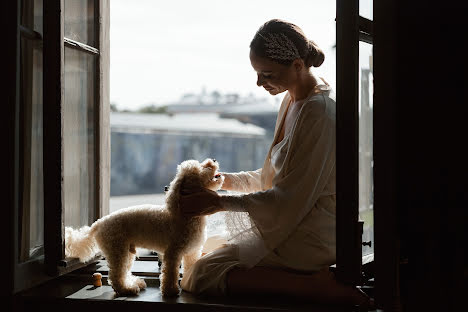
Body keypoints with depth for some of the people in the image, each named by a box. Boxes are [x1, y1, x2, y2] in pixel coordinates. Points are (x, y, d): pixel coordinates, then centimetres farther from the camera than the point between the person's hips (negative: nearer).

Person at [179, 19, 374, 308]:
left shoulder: (319, 114, -20)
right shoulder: (293, 101, 10)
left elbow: (290, 197, -21)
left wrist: (219, 202, -15)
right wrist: (223, 179, 6)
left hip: (307, 238, -10)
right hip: (285, 225, 10)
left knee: (197, 277, -15)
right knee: (202, 254, 23)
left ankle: (318, 285, -19)